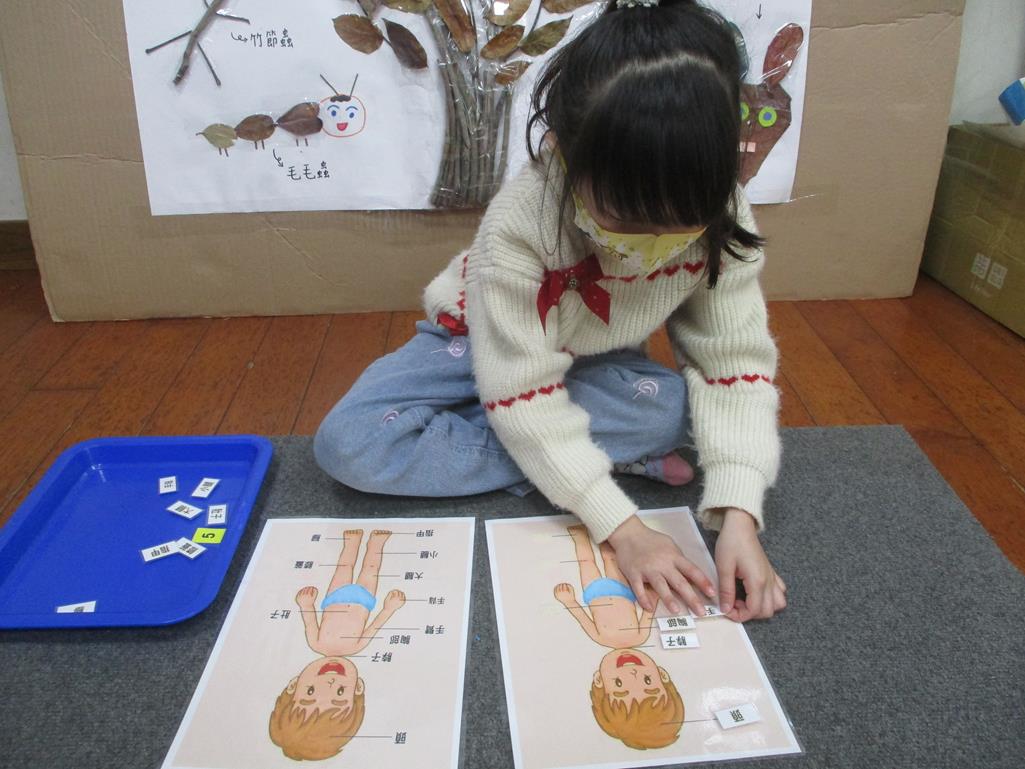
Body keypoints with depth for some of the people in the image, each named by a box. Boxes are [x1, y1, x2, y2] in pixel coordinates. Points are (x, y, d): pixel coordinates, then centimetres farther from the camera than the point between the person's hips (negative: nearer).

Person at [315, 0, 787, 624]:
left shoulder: (722, 222, -26)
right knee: (348, 444, -26)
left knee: (669, 405, -32)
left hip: (593, 360, 2)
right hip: (483, 343, -1)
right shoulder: (519, 224, -36)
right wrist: (620, 525, -38)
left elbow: (734, 364, -24)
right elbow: (526, 393, -34)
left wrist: (739, 513, -37)